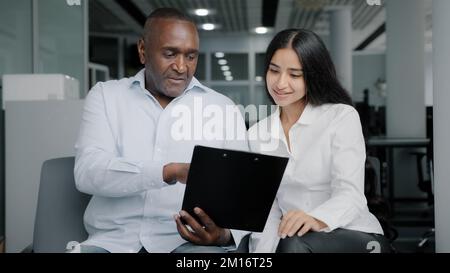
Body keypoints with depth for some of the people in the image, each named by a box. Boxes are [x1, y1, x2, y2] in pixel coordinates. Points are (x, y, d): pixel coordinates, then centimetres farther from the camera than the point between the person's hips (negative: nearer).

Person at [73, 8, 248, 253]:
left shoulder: (223, 108, 9)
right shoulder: (105, 95, 8)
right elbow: (87, 172, -8)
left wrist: (225, 235, -19)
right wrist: (171, 172, -23)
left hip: (188, 241, 0)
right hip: (113, 240, 1)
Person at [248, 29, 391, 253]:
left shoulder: (343, 117, -4)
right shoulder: (257, 135, 8)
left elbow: (350, 194, -17)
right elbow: (267, 210, 2)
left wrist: (316, 220, -37)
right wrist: (261, 252, -15)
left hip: (358, 237, -3)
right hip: (291, 239, 4)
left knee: (295, 244, -34)